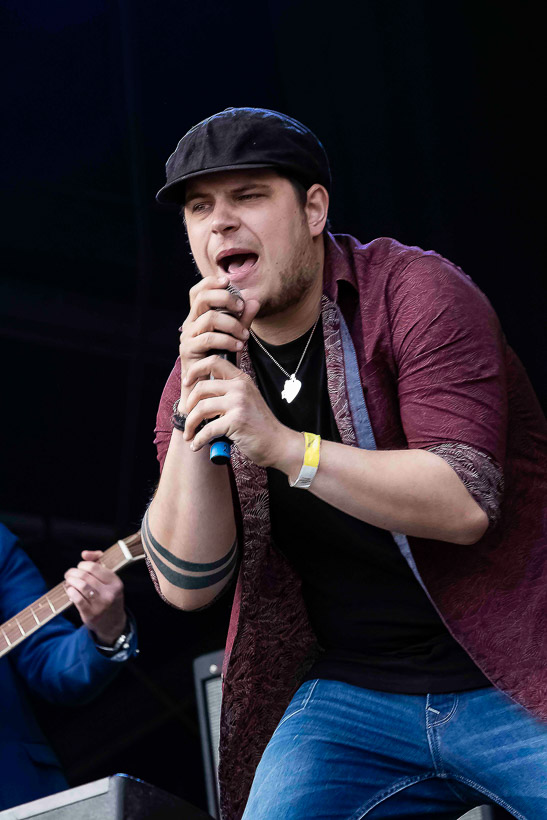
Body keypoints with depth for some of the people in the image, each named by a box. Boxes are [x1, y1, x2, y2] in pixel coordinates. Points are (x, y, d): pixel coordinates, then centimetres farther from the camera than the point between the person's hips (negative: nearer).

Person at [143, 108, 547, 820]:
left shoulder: (414, 290, -8)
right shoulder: (208, 367, 5)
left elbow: (466, 502, -20)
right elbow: (187, 584, -3)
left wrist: (286, 446, -29)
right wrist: (193, 415, -15)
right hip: (350, 698, 4)